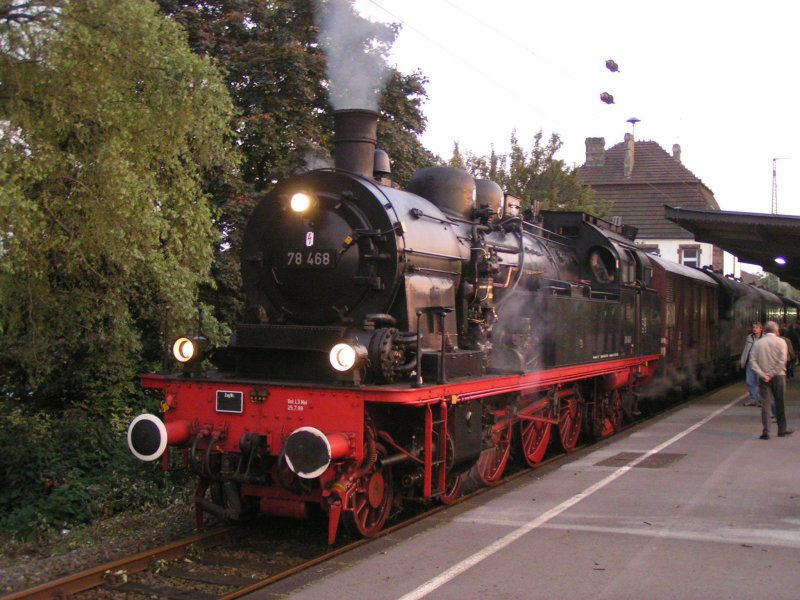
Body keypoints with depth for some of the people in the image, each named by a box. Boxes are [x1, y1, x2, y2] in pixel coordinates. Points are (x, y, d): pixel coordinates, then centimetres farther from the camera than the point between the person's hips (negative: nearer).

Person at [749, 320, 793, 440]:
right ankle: (782, 429, 21)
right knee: (780, 403, 11)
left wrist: (762, 375, -8)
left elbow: (753, 361, -4)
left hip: (763, 377, 2)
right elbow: (782, 360, -15)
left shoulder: (758, 343, 4)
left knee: (765, 403, 2)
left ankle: (765, 431, -5)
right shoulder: (780, 342, -3)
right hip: (778, 376, -1)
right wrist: (773, 373, -13)